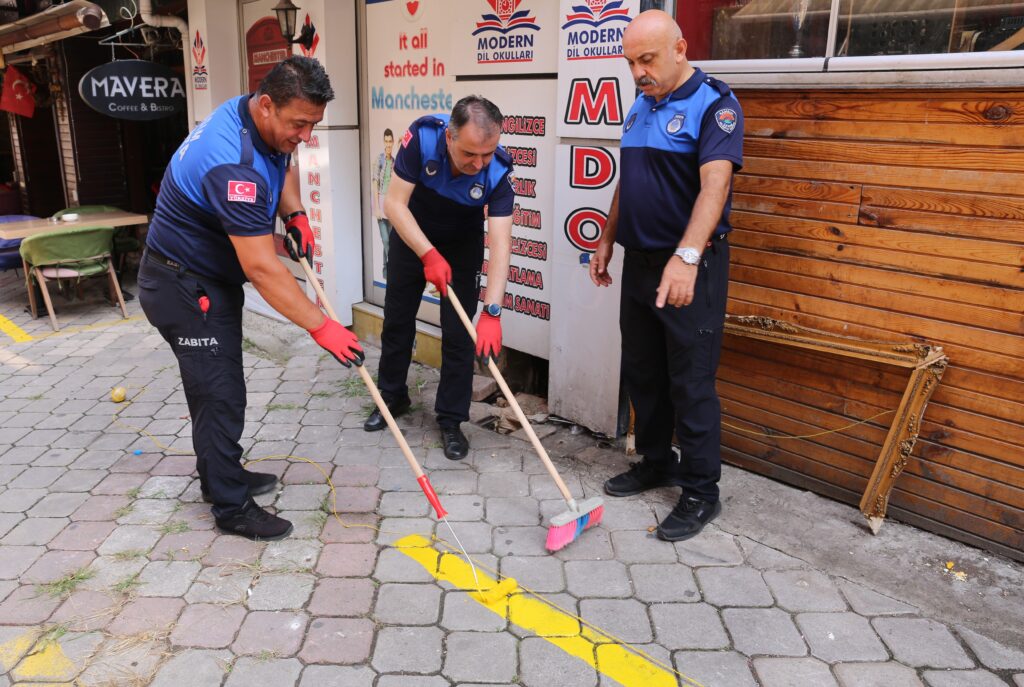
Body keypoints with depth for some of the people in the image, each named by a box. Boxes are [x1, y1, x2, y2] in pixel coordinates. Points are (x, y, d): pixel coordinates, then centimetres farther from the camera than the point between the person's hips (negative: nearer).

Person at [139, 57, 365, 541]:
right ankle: (231, 508, 11)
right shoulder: (234, 165, -35)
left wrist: (295, 215, -1)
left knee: (217, 387, 20)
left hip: (211, 279, 10)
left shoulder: (258, 120, -5)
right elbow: (262, 269, -35)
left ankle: (222, 477, 37)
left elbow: (282, 167, 19)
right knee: (220, 396, -3)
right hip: (184, 288, -10)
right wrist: (321, 327, -31)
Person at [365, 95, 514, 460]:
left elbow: (500, 244, -36)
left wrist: (492, 311, -45)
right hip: (411, 235, 1)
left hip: (463, 244, -1)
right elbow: (395, 203, -28)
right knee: (397, 319, 13)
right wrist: (428, 255, -37)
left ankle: (451, 420, 11)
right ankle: (393, 397, 34)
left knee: (459, 332, -4)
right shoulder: (423, 135, -32)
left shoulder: (498, 170, -32)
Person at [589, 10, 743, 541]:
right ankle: (655, 462, 33)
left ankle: (701, 492, 12)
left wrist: (686, 258, -37)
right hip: (639, 261, 8)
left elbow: (714, 185, -26)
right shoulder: (640, 107, 12)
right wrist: (606, 241, 18)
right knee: (641, 372, 15)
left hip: (689, 267, -8)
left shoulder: (713, 104, -12)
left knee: (691, 382, -1)